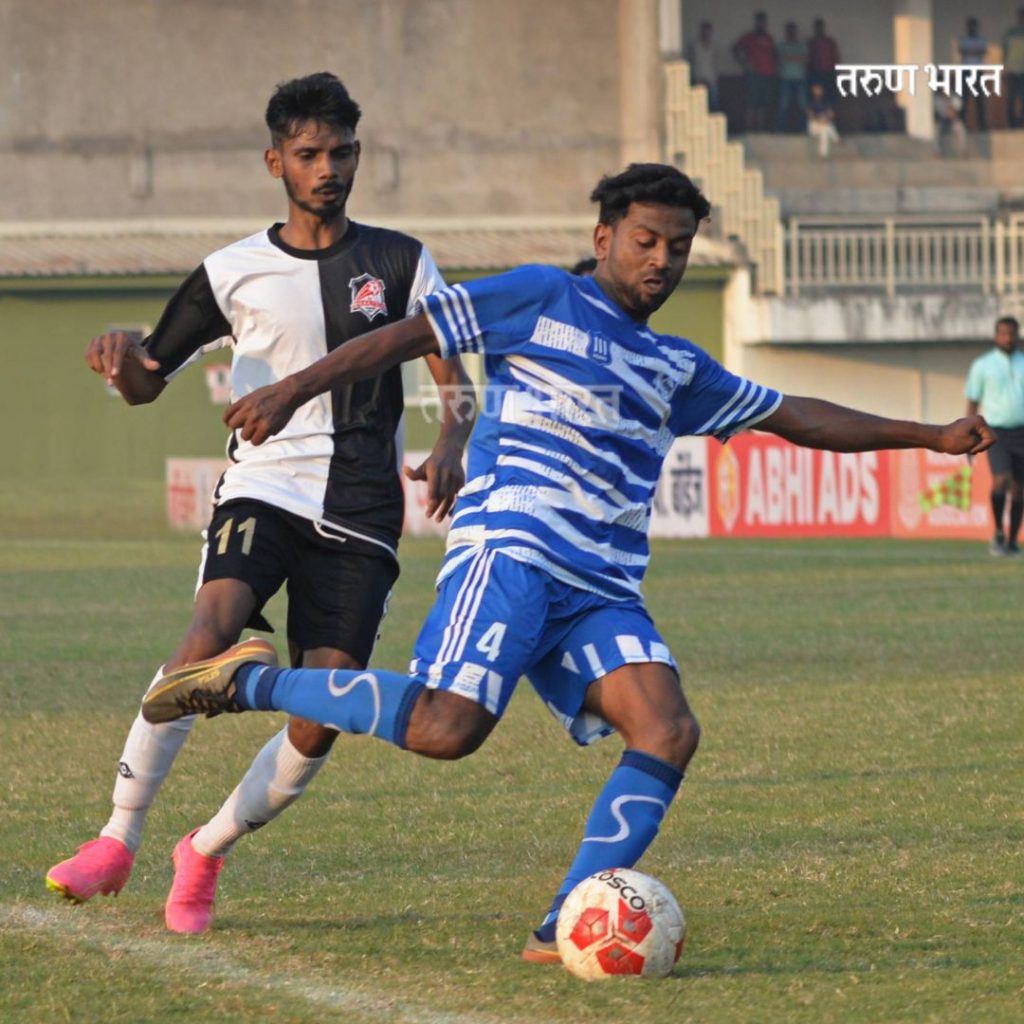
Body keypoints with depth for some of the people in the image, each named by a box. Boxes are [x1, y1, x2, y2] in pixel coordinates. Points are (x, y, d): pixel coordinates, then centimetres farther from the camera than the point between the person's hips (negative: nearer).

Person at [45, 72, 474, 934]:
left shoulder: (400, 263, 8)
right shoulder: (234, 273, 8)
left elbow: (452, 378, 5)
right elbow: (148, 384, 14)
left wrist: (451, 441, -17)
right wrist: (122, 361, -10)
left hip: (360, 514, 1)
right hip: (263, 488, -1)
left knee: (319, 726, -9)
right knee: (212, 629, -30)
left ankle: (205, 854, 15)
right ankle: (119, 839, -22)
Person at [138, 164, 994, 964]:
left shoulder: (677, 368, 26)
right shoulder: (544, 300, 7)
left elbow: (794, 416, 33)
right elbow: (409, 336, 4)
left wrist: (930, 437, 32)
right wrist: (295, 391, -5)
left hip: (602, 593, 7)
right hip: (512, 551, -7)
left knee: (669, 730, -17)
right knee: (445, 728, -26)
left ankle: (565, 929, -16)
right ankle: (251, 679, -6)